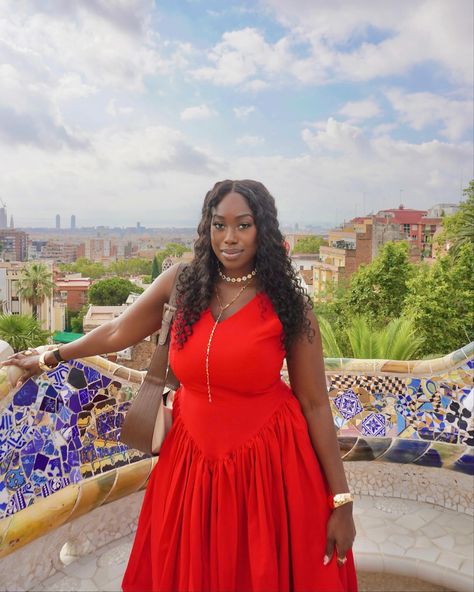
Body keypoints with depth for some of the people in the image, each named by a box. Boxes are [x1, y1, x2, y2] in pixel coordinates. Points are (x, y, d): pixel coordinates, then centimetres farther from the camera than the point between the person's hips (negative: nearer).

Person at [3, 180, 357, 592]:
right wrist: (48, 358, 23)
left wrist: (341, 501, -6)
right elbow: (117, 333, 11)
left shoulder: (288, 305, -10)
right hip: (193, 463, 3)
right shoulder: (181, 285, -4)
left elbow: (315, 405, -7)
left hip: (269, 466, -2)